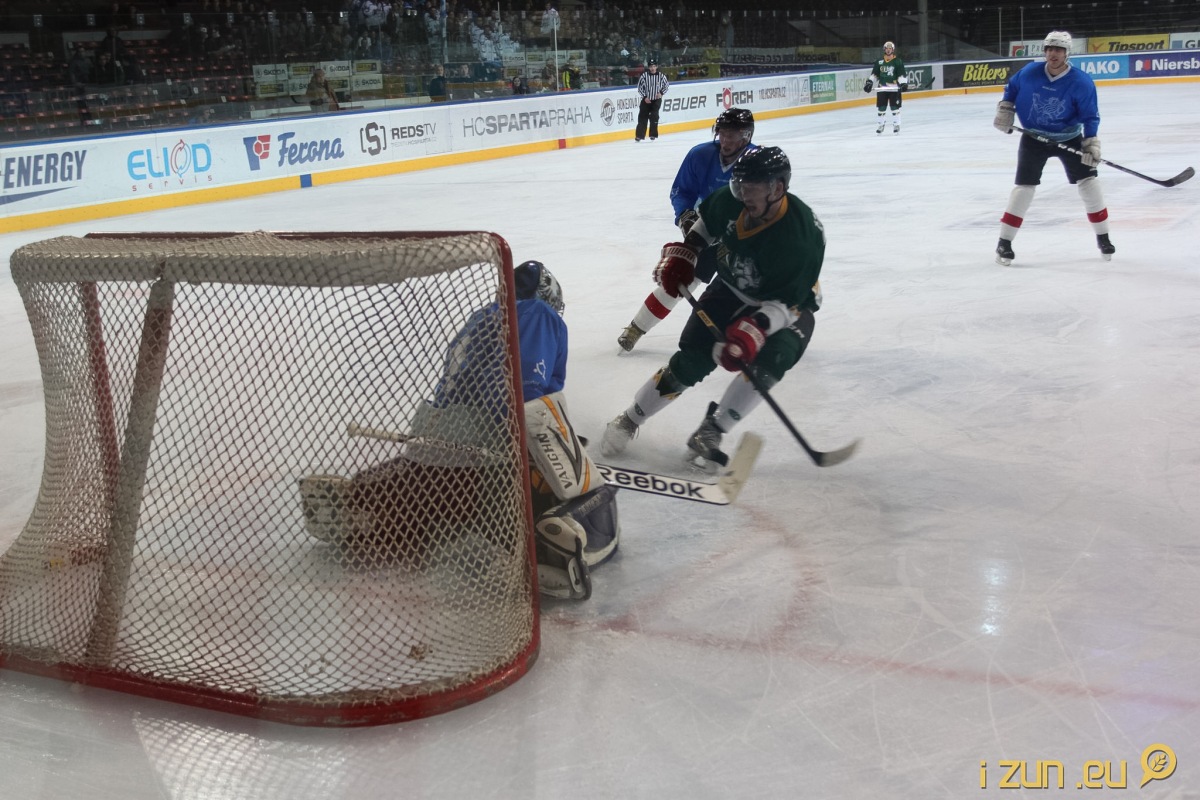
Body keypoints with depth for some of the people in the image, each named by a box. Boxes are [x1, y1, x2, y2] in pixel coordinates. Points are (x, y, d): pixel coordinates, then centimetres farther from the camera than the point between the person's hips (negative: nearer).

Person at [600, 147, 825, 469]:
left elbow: (787, 302, -33)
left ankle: (710, 432, -18)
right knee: (690, 361, -8)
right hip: (731, 290, 3)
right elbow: (706, 223, 6)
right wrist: (682, 255, -3)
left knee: (768, 361, -30)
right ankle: (630, 420, 9)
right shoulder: (730, 201, -20)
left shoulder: (803, 234, -34)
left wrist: (755, 329, -46)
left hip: (789, 303, -3)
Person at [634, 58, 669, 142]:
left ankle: (653, 135, 6)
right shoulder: (644, 75, -10)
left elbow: (666, 85, 7)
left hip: (656, 100, 0)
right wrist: (644, 97, -9)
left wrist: (661, 93, -7)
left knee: (654, 116, -6)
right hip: (646, 99, 0)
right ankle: (639, 135, 3)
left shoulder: (661, 76, -7)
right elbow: (640, 87, -3)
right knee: (643, 117, -1)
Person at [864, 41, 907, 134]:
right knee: (881, 107, 5)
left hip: (894, 88, -3)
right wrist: (869, 82, 2)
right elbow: (874, 74, 14)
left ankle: (896, 125, 5)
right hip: (882, 88, 3)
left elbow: (902, 75, -5)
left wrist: (903, 83, -18)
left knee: (895, 107, -3)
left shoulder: (898, 62, -2)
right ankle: (881, 124, 18)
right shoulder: (879, 62, 8)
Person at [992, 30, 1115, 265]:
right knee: (1024, 187, -7)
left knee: (1088, 180, -4)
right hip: (1034, 138, 0)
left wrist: (1091, 143, -21)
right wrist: (1004, 111, -3)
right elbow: (1011, 89, 7)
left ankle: (1103, 238, 10)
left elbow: (1090, 116, -13)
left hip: (1069, 138, 0)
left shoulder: (1081, 82, -19)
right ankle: (1004, 242, 0)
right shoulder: (1029, 72, -14)